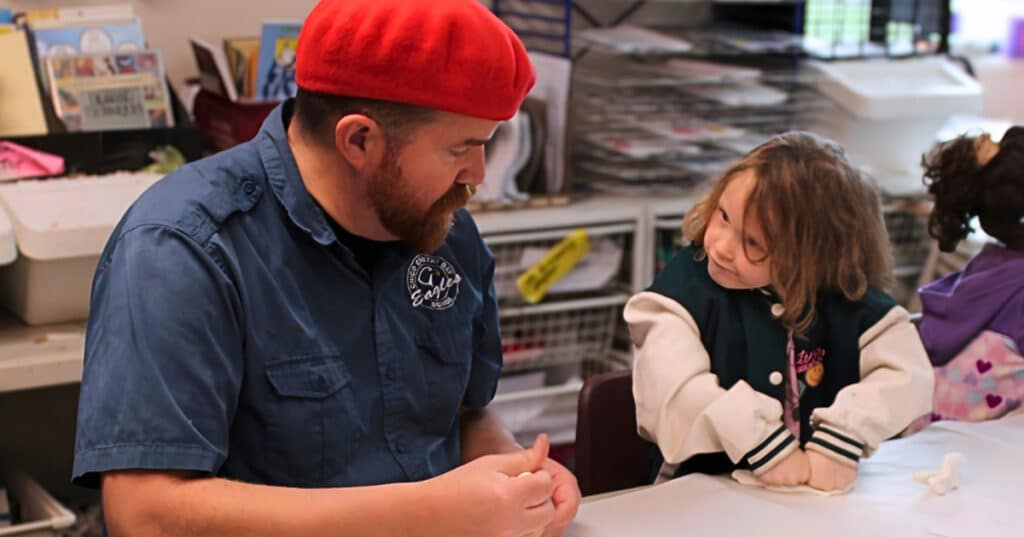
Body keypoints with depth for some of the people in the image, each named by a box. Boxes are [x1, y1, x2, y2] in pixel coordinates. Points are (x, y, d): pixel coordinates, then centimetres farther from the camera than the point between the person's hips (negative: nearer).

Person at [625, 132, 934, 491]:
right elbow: (673, 389, -21)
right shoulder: (688, 283, -8)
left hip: (824, 497, 2)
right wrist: (763, 443, -27)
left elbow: (908, 372, -7)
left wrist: (841, 439, -21)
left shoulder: (845, 297, -1)